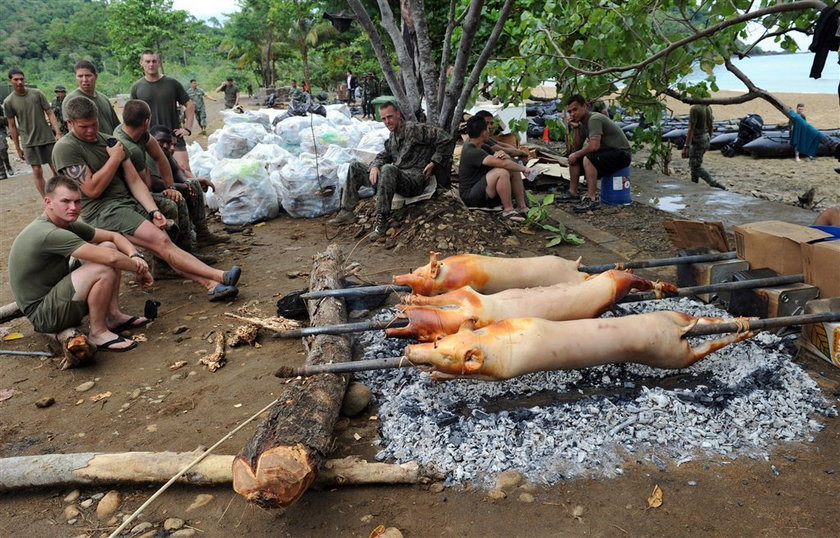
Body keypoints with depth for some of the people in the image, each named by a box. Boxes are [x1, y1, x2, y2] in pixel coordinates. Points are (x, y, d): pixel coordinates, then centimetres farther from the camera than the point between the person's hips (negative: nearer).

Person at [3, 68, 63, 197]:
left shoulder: (37, 93, 0)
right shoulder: (8, 102, 0)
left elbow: (50, 113, 1)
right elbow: (12, 126, 4)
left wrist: (58, 133, -10)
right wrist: (18, 148, 4)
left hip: (48, 138, 1)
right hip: (29, 142, -1)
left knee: (56, 169, 2)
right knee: (37, 171, -2)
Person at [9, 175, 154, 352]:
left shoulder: (68, 225, 4)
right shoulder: (48, 234, -26)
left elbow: (114, 236, 8)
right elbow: (110, 258, -32)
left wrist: (135, 256, -11)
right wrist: (139, 270, -16)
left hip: (55, 292, 10)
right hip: (43, 315, -10)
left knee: (109, 247, 4)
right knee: (104, 269, -28)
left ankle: (113, 316, 4)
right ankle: (98, 333, -11)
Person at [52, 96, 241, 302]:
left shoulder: (108, 141, 15)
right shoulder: (65, 148, -5)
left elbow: (134, 180, 9)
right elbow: (92, 189, -13)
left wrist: (153, 211, -4)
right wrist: (114, 159, -5)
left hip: (129, 201, 7)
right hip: (102, 212, -7)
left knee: (163, 243, -13)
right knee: (161, 242, -21)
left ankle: (211, 284, -26)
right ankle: (220, 276, -28)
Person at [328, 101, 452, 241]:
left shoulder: (415, 130, -7)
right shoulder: (392, 138, 18)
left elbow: (445, 140, -11)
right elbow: (383, 156, 21)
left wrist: (434, 163, -12)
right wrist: (374, 166, -3)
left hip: (415, 180, -9)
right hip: (394, 177, 9)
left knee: (388, 169, -41)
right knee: (355, 166, 6)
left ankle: (381, 223, -38)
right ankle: (347, 211, -3)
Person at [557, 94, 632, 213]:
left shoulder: (594, 119, -20)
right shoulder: (584, 122, 10)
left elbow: (594, 146, -30)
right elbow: (576, 147, 13)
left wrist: (576, 154, -15)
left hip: (621, 153, -10)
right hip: (606, 152, 10)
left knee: (587, 159, -33)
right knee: (573, 158, 10)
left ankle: (592, 199, -31)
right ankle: (573, 193, 11)